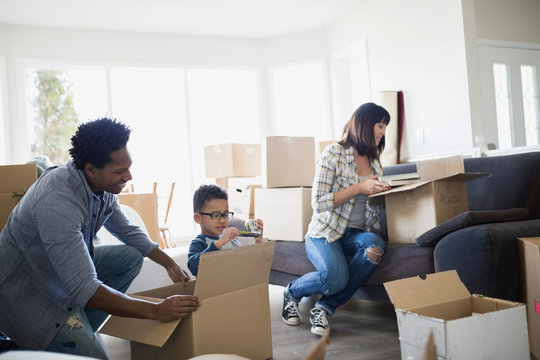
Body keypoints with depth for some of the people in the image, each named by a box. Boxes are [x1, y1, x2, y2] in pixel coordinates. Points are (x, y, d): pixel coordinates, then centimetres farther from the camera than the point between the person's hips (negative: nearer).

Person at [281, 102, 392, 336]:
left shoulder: (373, 161, 15)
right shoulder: (333, 154, -7)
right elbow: (318, 203, -13)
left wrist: (383, 191, 6)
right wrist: (359, 188, -19)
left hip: (356, 233, 6)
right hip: (325, 233, -6)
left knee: (375, 243, -31)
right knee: (336, 278, -32)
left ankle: (324, 308, -17)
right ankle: (292, 292, 4)